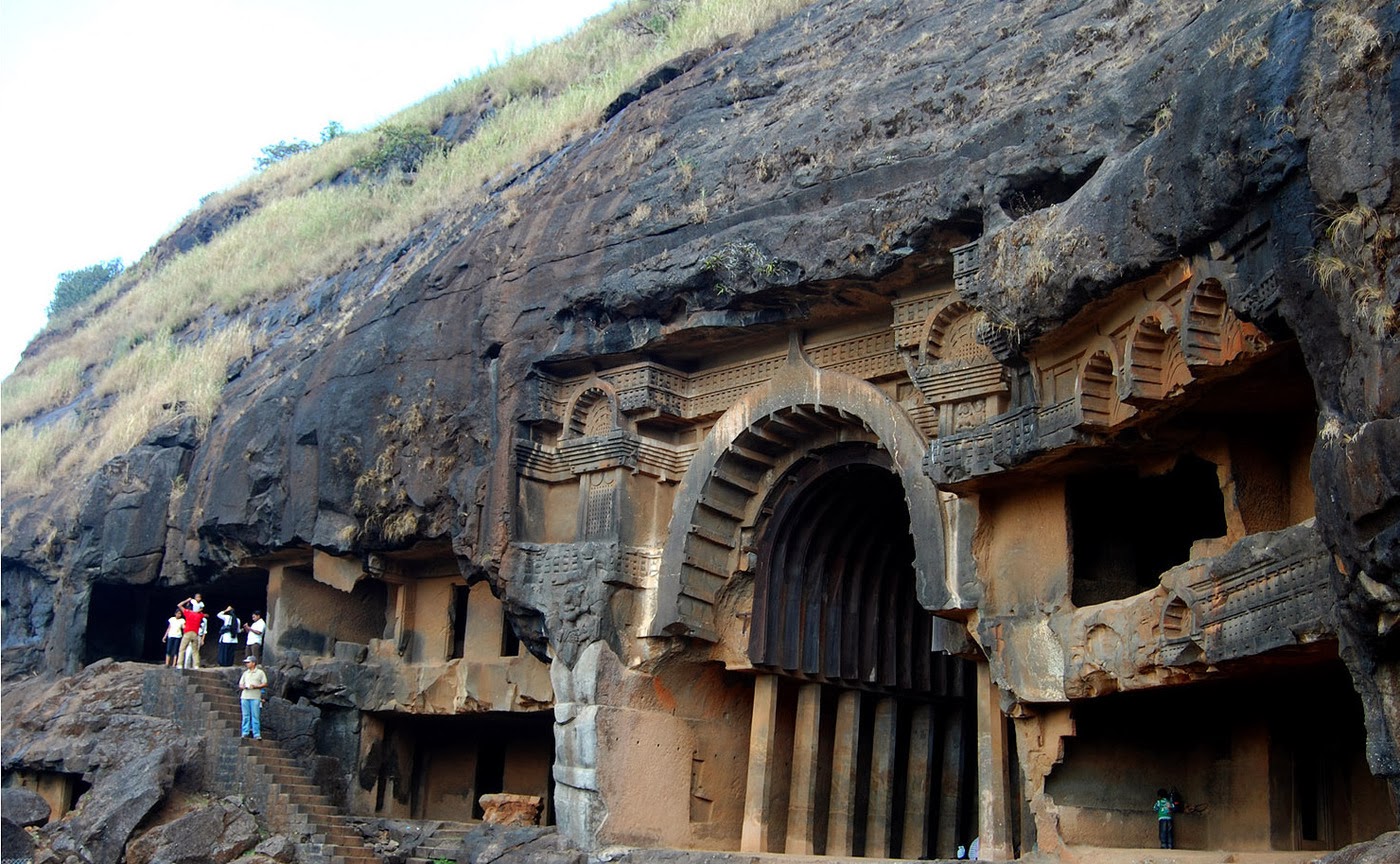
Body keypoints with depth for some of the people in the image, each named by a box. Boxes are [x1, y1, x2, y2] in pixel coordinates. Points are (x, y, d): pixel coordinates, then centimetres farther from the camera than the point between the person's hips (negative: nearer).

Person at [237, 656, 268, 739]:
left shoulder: (260, 672, 5)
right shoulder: (245, 673, 20)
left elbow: (265, 684, 1)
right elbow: (240, 685, 20)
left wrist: (255, 686, -13)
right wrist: (244, 687, -4)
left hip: (255, 697, -5)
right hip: (244, 696, 5)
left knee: (255, 716, -7)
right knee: (245, 716, 3)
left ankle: (256, 734, -8)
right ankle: (245, 733, 5)